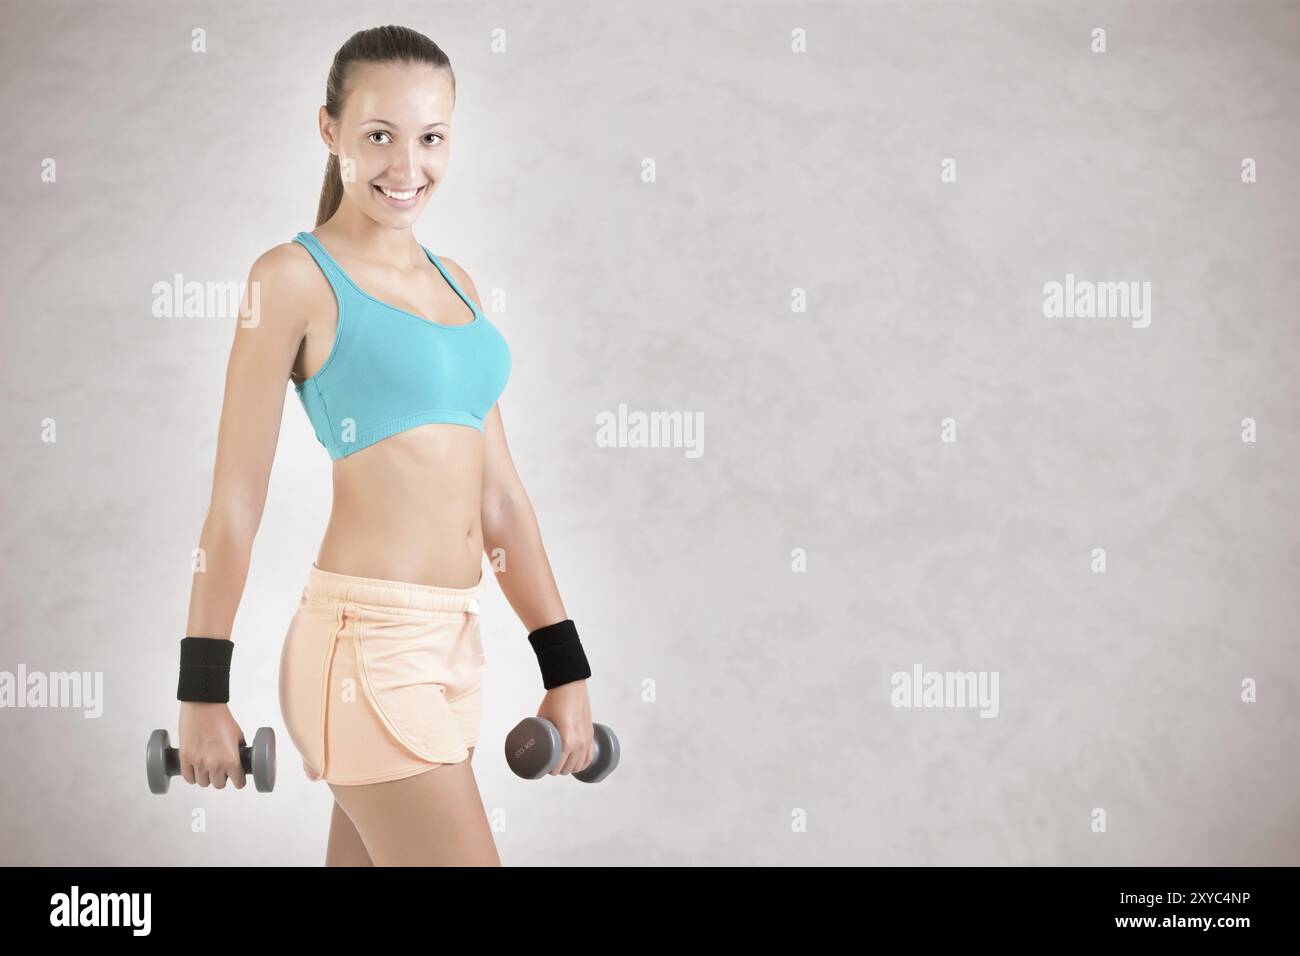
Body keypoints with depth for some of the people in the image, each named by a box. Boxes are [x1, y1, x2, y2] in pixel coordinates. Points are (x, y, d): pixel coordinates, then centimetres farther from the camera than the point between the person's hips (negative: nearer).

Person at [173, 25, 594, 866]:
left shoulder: (456, 284, 15)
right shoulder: (296, 278, -5)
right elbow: (237, 497, -6)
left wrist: (565, 666, 12)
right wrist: (204, 690, -6)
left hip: (454, 642, 7)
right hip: (368, 641, -7)